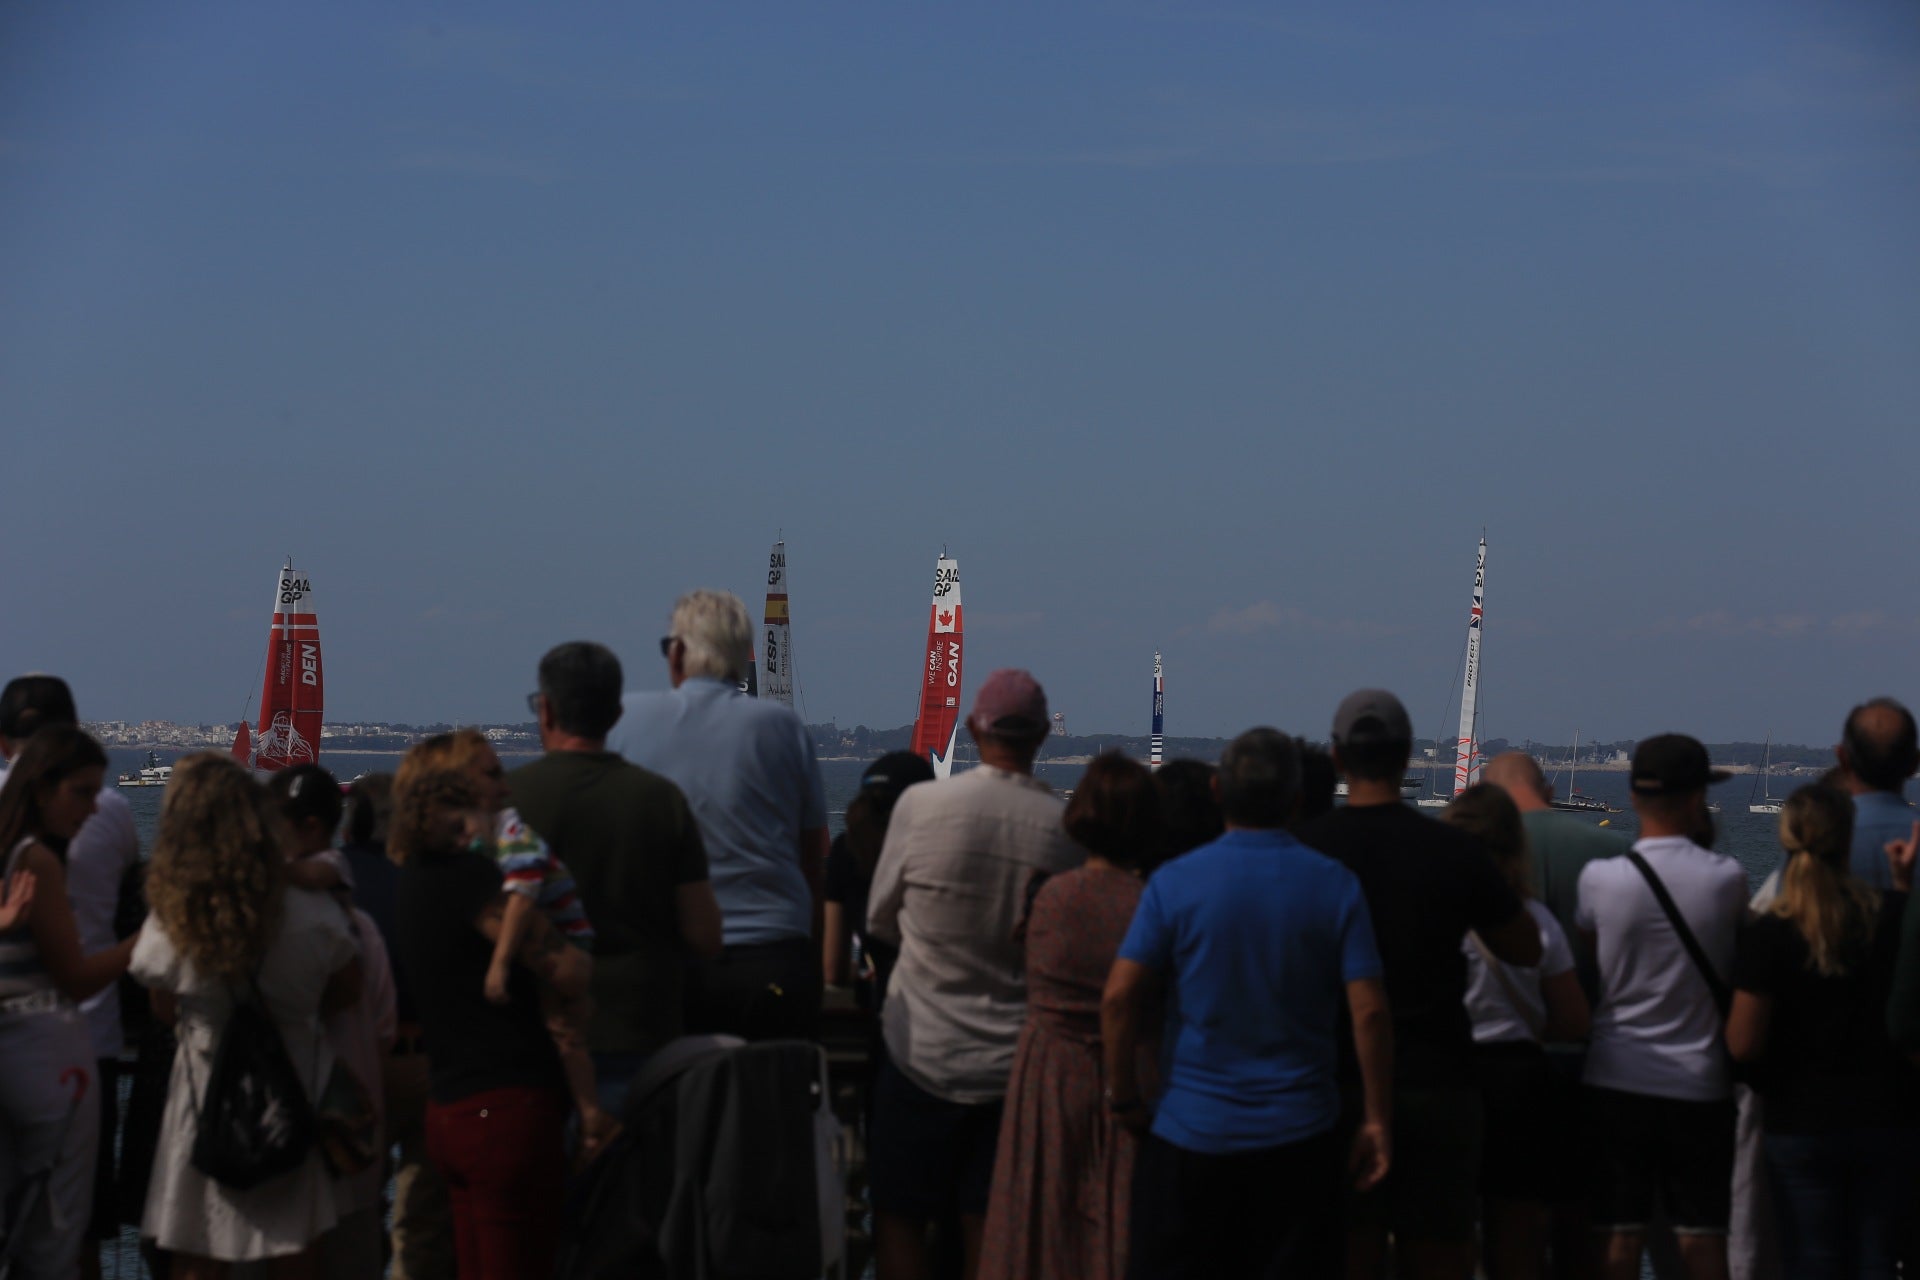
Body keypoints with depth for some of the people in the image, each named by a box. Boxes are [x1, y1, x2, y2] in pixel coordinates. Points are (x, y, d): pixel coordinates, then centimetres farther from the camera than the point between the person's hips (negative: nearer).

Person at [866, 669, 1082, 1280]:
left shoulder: (921, 805, -13)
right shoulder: (1066, 827, -10)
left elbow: (880, 921, 2)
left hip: (925, 1053, -2)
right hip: (1017, 1063, 2)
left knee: (899, 1218, 9)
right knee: (986, 1230, 9)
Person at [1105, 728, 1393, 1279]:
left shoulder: (1174, 882, -4)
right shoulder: (1335, 886, -3)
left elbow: (1118, 996, -9)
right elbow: (1369, 1011, -7)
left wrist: (1125, 1096, 2)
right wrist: (1377, 1120, 0)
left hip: (1191, 1131, 0)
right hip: (1299, 1133, 1)